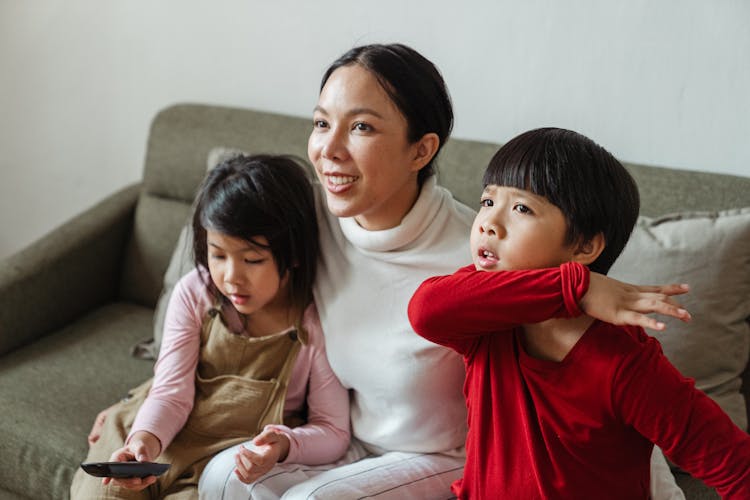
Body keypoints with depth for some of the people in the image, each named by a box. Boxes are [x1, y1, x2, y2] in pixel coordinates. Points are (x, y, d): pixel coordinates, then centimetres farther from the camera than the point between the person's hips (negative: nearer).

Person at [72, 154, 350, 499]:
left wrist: (284, 445, -33)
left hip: (239, 468, -3)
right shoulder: (194, 293, -7)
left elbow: (332, 432, -11)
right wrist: (144, 442, -30)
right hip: (159, 440, 3)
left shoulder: (316, 327, -17)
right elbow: (172, 392, -8)